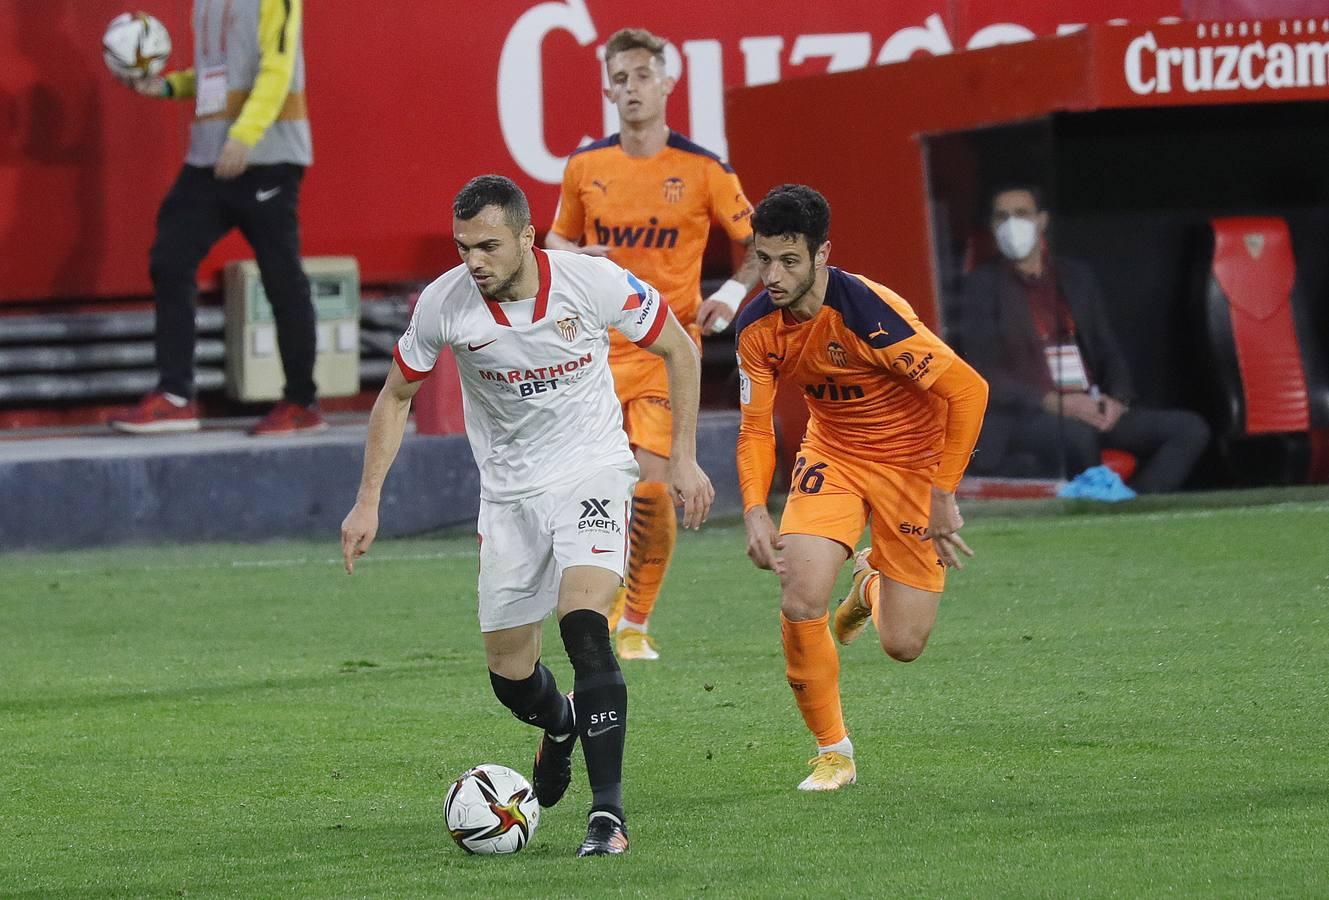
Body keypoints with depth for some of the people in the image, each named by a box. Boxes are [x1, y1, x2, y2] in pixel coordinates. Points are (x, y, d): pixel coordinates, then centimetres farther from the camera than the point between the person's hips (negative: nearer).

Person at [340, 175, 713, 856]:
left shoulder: (592, 282, -19)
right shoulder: (443, 303, -14)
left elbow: (678, 349, -2)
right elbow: (396, 395, 4)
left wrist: (683, 457, -5)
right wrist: (368, 500, -1)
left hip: (592, 470, -3)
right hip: (509, 488, 3)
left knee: (582, 623, -26)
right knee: (509, 674, 5)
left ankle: (608, 812, -23)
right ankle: (560, 725, 43)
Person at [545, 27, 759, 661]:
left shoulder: (702, 169, -3)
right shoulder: (585, 167, 5)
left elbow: (761, 243, 4)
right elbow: (558, 237, 20)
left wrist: (734, 292, -13)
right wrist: (572, 255, -4)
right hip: (597, 348, 3)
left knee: (650, 485, -14)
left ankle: (636, 624, 2)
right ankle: (609, 603, 25)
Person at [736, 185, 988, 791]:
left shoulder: (866, 311, -30)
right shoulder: (757, 327, -13)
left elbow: (967, 389, -26)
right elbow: (755, 428, -3)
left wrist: (943, 495, -22)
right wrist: (755, 511, -20)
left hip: (912, 457, -4)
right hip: (831, 453, 4)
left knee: (903, 645, -3)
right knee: (800, 603, -19)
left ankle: (874, 582, 35)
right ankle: (832, 752, 2)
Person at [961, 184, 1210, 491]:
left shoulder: (1076, 276, 17)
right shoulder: (985, 284, 4)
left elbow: (1110, 352, 17)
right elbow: (985, 374, -5)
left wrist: (1117, 399, -6)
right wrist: (1055, 403, -18)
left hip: (1090, 409, 6)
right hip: (1021, 418, -6)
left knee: (1190, 429, -12)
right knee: (1077, 433, -39)